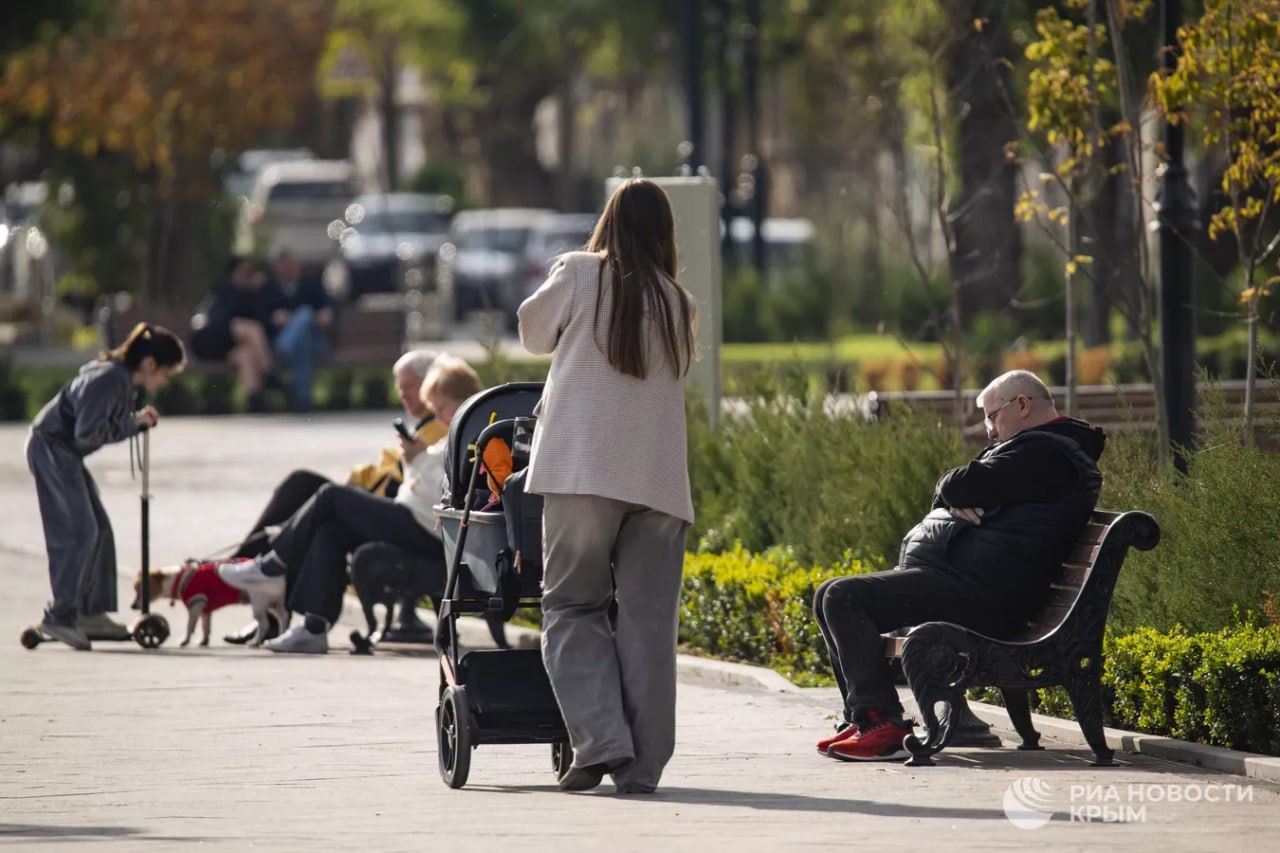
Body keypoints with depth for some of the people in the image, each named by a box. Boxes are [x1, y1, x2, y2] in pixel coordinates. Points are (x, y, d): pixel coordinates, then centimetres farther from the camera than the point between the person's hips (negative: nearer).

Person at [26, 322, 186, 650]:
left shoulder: (121, 378, 8)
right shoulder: (109, 380, -23)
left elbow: (108, 425, 12)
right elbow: (87, 432, -27)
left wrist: (138, 420, -4)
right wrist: (133, 423, -18)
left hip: (64, 451, 10)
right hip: (51, 448, -10)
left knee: (98, 529, 10)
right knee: (77, 531, -12)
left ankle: (91, 614, 15)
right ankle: (59, 616, -9)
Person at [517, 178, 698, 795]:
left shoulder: (578, 275, 2)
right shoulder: (680, 306, 11)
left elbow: (533, 334, 15)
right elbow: (674, 376, 14)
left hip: (581, 468, -3)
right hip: (658, 477, 3)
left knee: (572, 606, 6)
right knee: (648, 619, 4)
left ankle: (600, 739, -11)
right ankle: (642, 763, 1)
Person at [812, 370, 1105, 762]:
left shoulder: (1042, 454, -12)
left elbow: (961, 487, -18)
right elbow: (953, 492, 19)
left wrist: (953, 489, 6)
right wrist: (959, 502, -5)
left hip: (979, 593, -12)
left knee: (844, 597, -21)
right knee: (831, 597, 14)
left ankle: (883, 726, -25)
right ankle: (863, 717, 9)